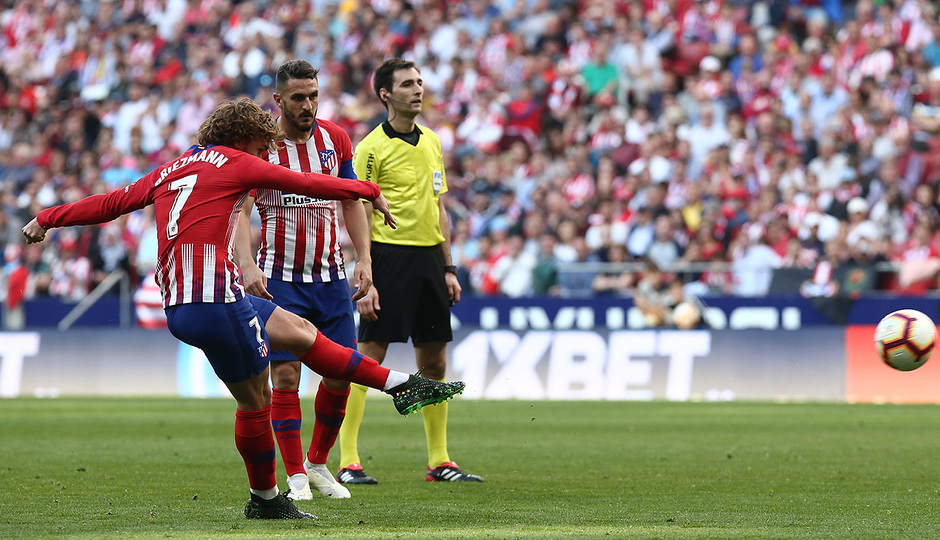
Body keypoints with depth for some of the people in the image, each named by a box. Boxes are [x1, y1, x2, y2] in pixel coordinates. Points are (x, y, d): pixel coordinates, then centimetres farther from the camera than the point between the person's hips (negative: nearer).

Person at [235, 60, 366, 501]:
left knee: (341, 373, 0)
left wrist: (364, 259, 3)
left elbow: (352, 200, 12)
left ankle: (318, 463, 18)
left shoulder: (335, 138, 4)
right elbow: (240, 212, -13)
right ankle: (296, 476, 0)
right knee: (285, 375, -9)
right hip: (280, 278, -4)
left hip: (330, 275, 4)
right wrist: (247, 265, -28)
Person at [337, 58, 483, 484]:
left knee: (434, 362, 8)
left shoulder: (431, 142, 14)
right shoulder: (372, 148, -7)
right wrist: (363, 281, -16)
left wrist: (449, 268, 15)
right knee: (368, 358, -7)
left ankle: (439, 461, 14)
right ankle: (348, 462, -5)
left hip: (428, 257, 7)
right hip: (389, 255, -7)